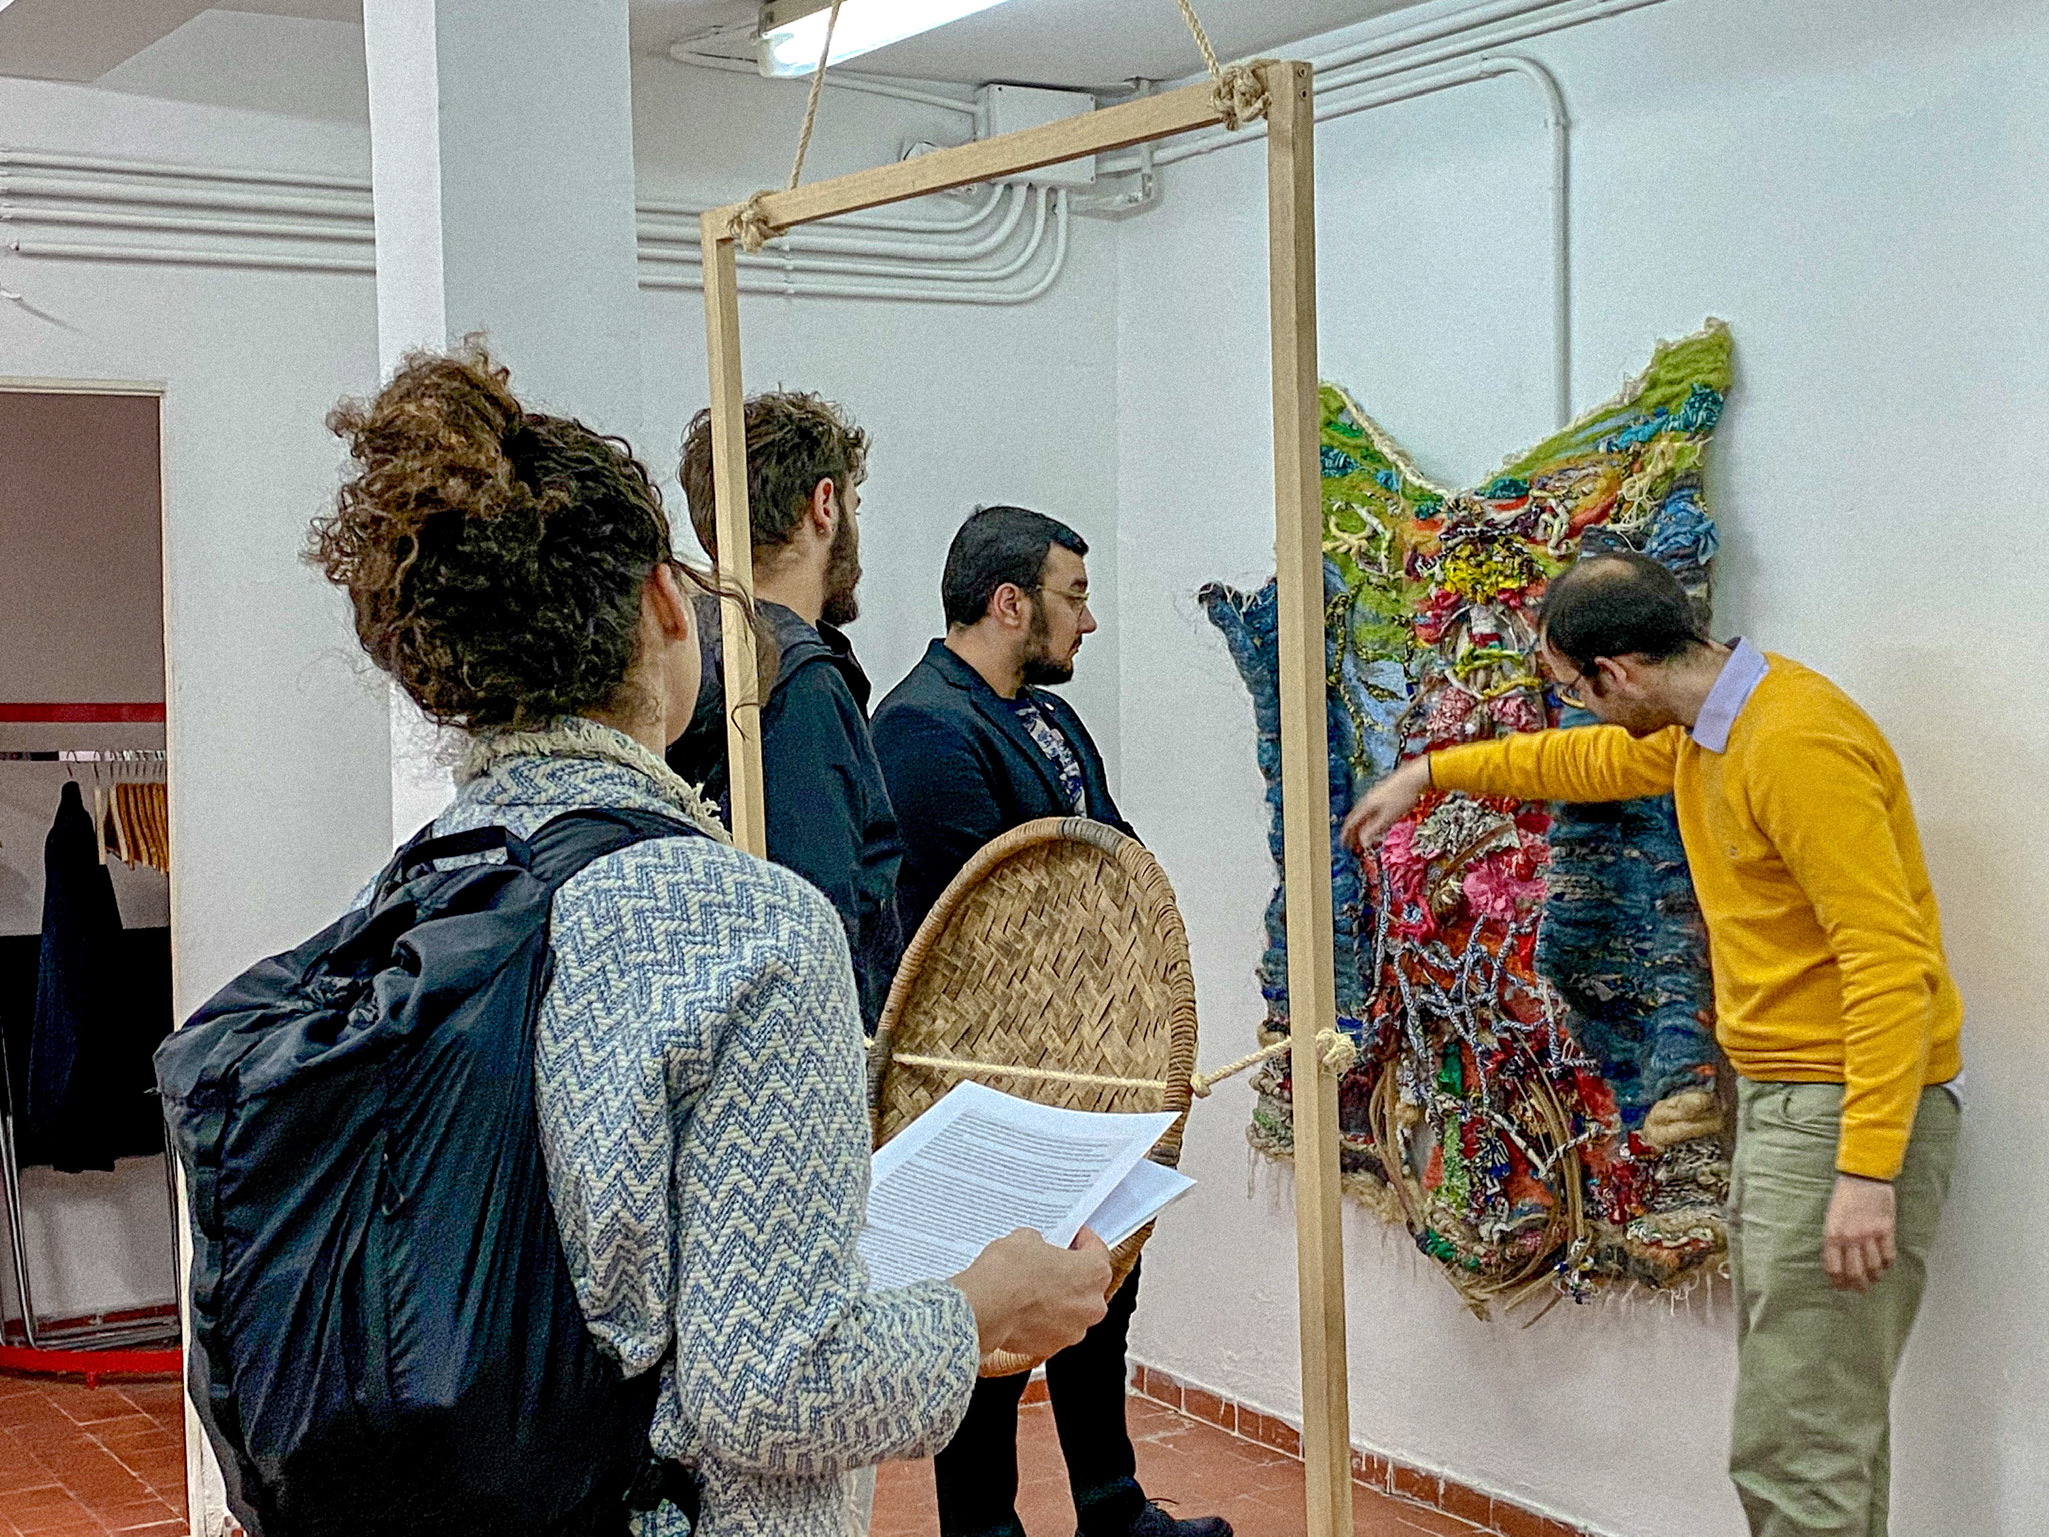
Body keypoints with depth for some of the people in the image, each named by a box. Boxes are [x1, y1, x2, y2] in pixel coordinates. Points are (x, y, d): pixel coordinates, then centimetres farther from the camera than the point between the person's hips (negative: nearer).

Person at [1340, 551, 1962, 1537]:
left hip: (1848, 1108, -10)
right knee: (1816, 1418, 14)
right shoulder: (1701, 730, 10)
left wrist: (1867, 1169, -27)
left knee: (1796, 1453, -8)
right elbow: (1590, 762, 33)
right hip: (1777, 1095, 10)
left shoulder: (1796, 745, -21)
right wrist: (1430, 773, 40)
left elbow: (1890, 958, -25)